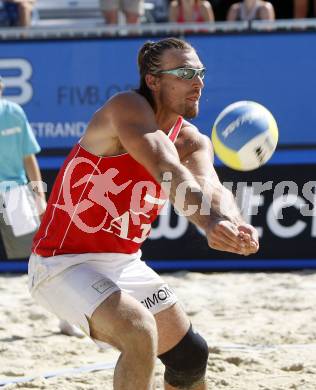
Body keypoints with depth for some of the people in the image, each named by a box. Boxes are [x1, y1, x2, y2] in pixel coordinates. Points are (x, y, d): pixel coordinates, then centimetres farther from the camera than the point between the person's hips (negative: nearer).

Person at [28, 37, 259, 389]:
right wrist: (208, 223, -54)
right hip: (63, 264, -9)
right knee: (140, 334, -31)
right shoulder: (128, 108, -20)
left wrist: (233, 224, -43)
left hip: (125, 263, 9)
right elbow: (168, 172, -37)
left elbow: (210, 187, -19)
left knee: (189, 355, 16)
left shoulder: (190, 140, 2)